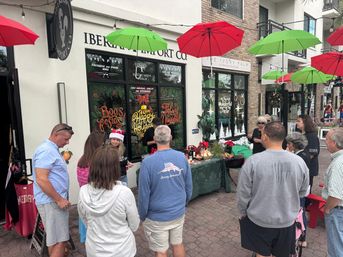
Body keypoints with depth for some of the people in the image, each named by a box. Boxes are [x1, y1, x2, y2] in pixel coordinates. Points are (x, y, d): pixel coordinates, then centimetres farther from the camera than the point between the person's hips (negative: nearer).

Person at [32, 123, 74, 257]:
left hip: (54, 200, 10)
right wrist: (59, 200, -22)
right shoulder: (46, 150, -19)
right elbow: (41, 179, -25)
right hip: (52, 202, -10)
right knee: (60, 240, -3)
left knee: (54, 239, 19)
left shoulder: (52, 149, 13)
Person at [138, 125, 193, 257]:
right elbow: (189, 187, 1)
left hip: (157, 217, -4)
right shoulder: (182, 157, -8)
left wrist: (142, 216, 0)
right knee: (178, 244, 25)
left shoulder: (148, 162, -21)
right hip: (178, 213, 4)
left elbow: (144, 194, -16)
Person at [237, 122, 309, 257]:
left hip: (258, 220, -2)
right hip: (287, 220, 3)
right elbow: (303, 191, 2)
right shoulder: (299, 161, -14)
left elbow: (243, 194, -14)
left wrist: (242, 213, 4)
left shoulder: (252, 161, -23)